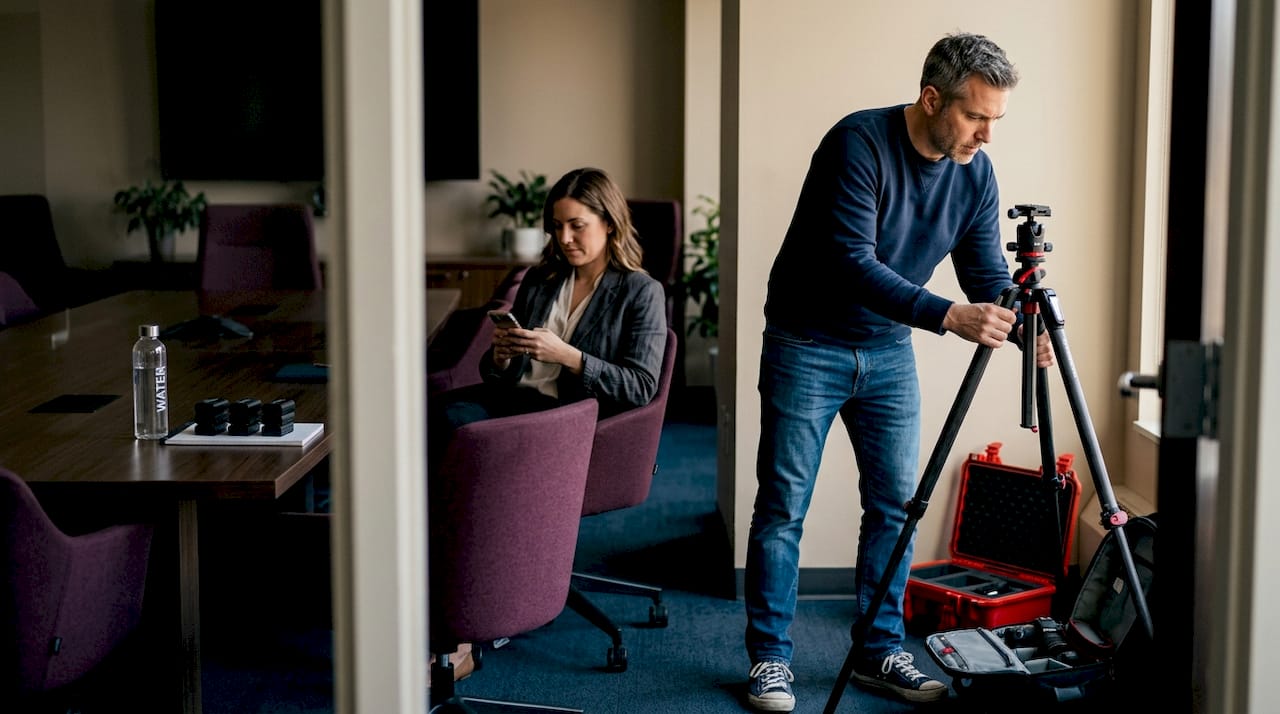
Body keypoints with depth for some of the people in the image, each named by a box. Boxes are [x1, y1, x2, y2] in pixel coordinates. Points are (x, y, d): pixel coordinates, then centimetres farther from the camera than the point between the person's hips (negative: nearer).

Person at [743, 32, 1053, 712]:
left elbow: (987, 272, -1)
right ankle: (768, 656, 10)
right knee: (783, 504, -1)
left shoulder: (975, 173, -4)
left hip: (889, 348, 6)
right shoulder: (858, 143, -24)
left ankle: (880, 652, 17)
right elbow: (852, 263, -31)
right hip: (808, 344, -6)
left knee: (895, 503, 5)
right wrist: (948, 317, -39)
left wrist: (1023, 329, -22)